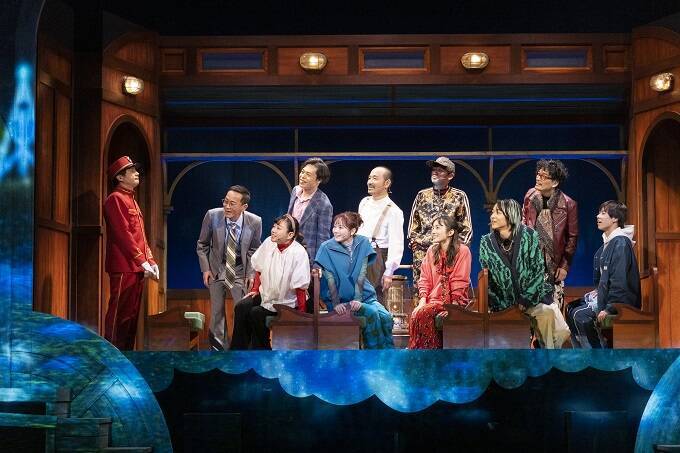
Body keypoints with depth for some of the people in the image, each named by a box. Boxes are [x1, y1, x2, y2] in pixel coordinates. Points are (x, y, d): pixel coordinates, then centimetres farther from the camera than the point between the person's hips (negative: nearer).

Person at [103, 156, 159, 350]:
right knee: (119, 315, -7)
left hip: (137, 268, 9)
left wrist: (151, 261, 11)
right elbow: (123, 234, -16)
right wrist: (142, 261, -18)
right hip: (124, 267, -9)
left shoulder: (132, 201, 21)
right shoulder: (115, 199, -8)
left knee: (132, 315, 10)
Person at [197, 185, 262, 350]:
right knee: (217, 311, 10)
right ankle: (220, 346, 26)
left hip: (240, 272, -1)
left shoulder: (255, 222, -17)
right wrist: (205, 268, -7)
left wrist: (251, 273, -7)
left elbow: (254, 250, 0)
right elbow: (202, 245, -2)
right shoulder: (212, 216, -17)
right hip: (216, 270, 1)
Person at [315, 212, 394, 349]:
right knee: (372, 313, -27)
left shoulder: (363, 244, 1)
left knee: (386, 317, -21)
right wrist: (336, 304, -20)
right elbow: (330, 279, -10)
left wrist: (357, 299, -16)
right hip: (341, 299, -3)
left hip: (363, 295, 3)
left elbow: (361, 275, -5)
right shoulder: (327, 248, -5)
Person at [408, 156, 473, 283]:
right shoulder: (422, 195, 14)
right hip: (422, 252, 2)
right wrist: (414, 243, 6)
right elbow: (413, 224, 18)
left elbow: (467, 228, 5)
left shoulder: (459, 197, 6)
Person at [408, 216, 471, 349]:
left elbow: (460, 283, -7)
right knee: (416, 313, -26)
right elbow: (424, 279, 11)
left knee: (422, 314, -29)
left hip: (453, 302, -5)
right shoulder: (431, 251, 13)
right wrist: (423, 300, -4)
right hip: (434, 299, 5)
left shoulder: (462, 251, -4)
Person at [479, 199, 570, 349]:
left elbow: (538, 270, -6)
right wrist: (494, 304, -6)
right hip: (504, 302, 2)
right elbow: (486, 279, 3)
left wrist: (527, 299, -12)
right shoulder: (486, 242, -2)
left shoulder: (529, 236, -8)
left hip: (532, 298, -1)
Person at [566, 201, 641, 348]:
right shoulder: (607, 242, 13)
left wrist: (608, 308, -25)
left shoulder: (621, 243, -19)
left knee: (580, 315, -23)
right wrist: (597, 291, 11)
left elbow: (619, 281, -24)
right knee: (570, 309, 4)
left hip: (621, 300, -10)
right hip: (604, 293, 10)